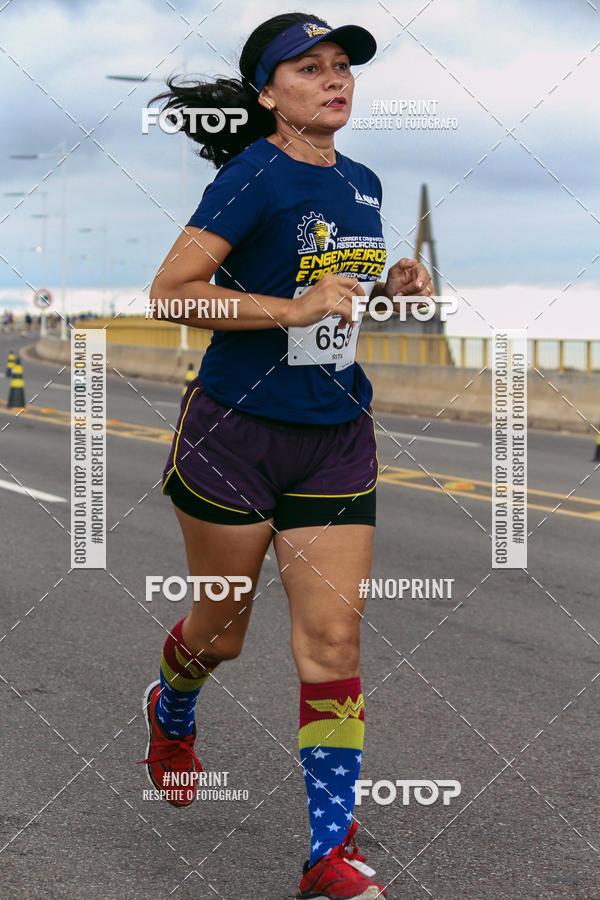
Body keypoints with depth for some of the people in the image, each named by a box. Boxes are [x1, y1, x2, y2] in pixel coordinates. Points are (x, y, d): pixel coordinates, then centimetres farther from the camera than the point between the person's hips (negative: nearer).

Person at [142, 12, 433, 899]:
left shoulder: (364, 184, 9)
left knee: (333, 640, -3)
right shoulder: (255, 175, -13)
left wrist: (392, 287, 3)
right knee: (222, 628, 12)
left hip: (336, 437, 5)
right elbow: (170, 292, -19)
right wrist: (292, 309, -24)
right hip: (235, 429, -5)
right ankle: (171, 715, 48)